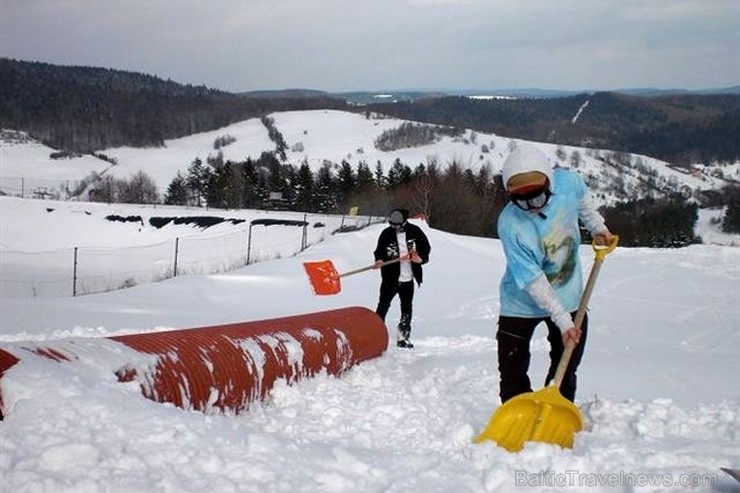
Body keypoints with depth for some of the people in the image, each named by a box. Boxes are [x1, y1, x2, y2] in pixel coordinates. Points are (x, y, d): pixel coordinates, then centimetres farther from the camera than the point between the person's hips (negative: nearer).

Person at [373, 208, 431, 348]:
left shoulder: (414, 231, -3)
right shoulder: (386, 234, -5)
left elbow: (426, 247, 4)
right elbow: (379, 251, 2)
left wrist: (421, 257, -15)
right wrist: (379, 260, -19)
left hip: (408, 278, 2)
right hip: (390, 277, -2)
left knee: (407, 309, 9)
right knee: (383, 306, -5)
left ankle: (403, 337, 20)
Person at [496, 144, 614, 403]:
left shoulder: (568, 182, -22)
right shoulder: (510, 224, -31)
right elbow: (533, 282, -27)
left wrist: (597, 227, 6)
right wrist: (562, 320, -27)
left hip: (568, 298, 4)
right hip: (522, 305, -4)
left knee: (565, 372, 14)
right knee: (513, 377, -1)